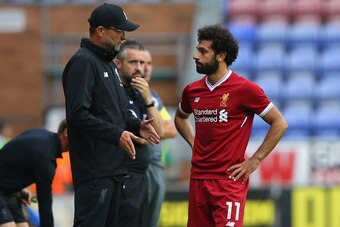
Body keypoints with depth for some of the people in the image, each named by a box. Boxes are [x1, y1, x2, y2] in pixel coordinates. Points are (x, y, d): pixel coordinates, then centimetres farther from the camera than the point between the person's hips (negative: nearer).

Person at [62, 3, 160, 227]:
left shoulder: (109, 64, 19)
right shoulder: (83, 62, -12)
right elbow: (78, 114, -21)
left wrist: (137, 125, 7)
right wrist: (116, 134, -25)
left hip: (113, 166, 10)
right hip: (94, 169, -10)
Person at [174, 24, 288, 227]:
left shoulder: (245, 89, -8)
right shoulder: (192, 91, 9)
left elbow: (279, 124, -4)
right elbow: (180, 117, 32)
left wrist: (255, 161, -7)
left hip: (230, 180, -6)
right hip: (198, 178, 6)